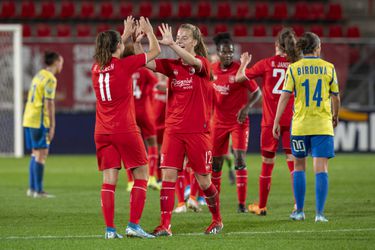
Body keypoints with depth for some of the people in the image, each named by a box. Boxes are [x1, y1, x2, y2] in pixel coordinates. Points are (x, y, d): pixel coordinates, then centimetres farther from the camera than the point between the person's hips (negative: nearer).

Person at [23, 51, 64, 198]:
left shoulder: (39, 75, 16)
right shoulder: (50, 79, -11)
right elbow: (49, 103, -16)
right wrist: (52, 126, -14)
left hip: (29, 119, 9)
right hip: (39, 121, -9)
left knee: (35, 153, 14)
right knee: (42, 154, -6)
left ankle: (32, 188, 16)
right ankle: (38, 190, -7)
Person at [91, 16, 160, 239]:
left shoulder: (97, 67, 5)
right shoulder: (124, 65, -10)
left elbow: (111, 54, 31)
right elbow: (155, 51, 3)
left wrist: (127, 34, 37)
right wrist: (149, 31, 20)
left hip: (102, 132, 5)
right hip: (125, 130, -5)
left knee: (109, 180, 3)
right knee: (141, 176, 6)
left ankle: (110, 229, -2)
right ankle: (134, 225, -3)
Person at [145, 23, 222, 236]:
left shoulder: (203, 64, -4)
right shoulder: (171, 65, 7)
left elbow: (193, 61, -28)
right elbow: (147, 63, -7)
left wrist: (171, 44, -42)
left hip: (197, 130, -3)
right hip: (173, 129, 3)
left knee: (204, 181, 4)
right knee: (168, 175, -9)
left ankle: (217, 220, 26)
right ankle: (165, 225, -8)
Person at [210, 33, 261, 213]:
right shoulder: (212, 70, 0)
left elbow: (257, 92, -9)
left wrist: (246, 107, -24)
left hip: (238, 121, -4)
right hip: (219, 121, 4)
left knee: (240, 159, -14)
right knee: (215, 162, 8)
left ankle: (242, 203, -10)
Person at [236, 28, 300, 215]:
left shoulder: (266, 64, -4)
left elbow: (239, 77, 4)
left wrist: (244, 63, 23)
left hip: (270, 121, -1)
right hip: (291, 120, 1)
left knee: (267, 163, 9)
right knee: (293, 162, 2)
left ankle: (261, 206, 18)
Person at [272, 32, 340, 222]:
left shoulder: (293, 68, -1)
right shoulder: (329, 68, 1)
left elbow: (284, 96, -5)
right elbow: (335, 97, 7)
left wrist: (276, 122, -1)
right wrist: (335, 116, 24)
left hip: (300, 125, 1)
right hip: (323, 125, -1)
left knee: (299, 166, 14)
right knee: (321, 168, -2)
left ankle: (299, 211, 16)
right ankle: (319, 212, -11)